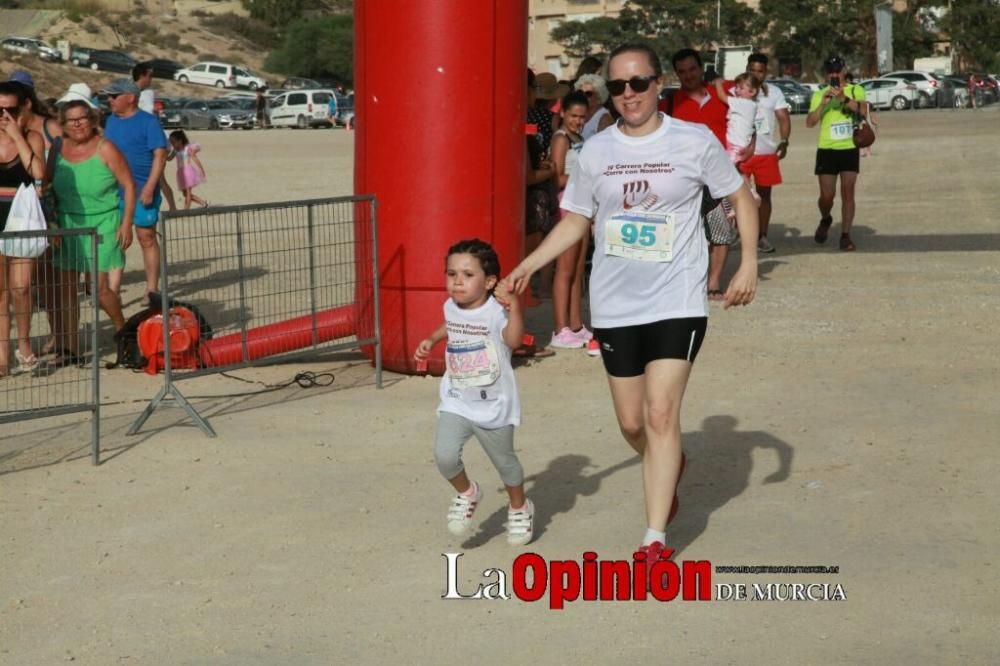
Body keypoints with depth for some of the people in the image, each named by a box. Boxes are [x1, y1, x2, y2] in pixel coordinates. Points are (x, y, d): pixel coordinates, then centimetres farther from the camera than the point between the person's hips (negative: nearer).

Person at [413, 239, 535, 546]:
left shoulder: (495, 311, -20)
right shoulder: (451, 307, 0)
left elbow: (514, 339, -40)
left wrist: (514, 307, -50)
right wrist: (431, 340, 17)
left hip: (494, 408, -4)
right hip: (456, 404, 4)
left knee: (504, 461, 14)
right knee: (444, 455, -16)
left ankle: (520, 508, 42)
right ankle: (466, 493, 15)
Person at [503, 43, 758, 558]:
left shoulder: (695, 142, -5)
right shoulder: (594, 153, 2)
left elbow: (741, 198, 6)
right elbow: (575, 222, 12)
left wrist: (748, 264, -6)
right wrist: (529, 264, -2)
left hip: (677, 303, -3)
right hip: (614, 307, 3)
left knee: (661, 414, -14)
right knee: (631, 424, 10)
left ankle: (655, 539, -9)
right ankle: (669, 469, 44)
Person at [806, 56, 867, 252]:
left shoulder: (855, 90, 3)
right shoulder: (819, 95, 5)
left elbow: (863, 109, -16)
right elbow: (810, 122, -6)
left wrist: (844, 98, -30)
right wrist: (823, 104, -19)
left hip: (850, 149, 0)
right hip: (827, 150, 0)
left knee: (847, 193, -3)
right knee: (827, 195, -2)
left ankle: (845, 235, 1)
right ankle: (825, 220, 29)